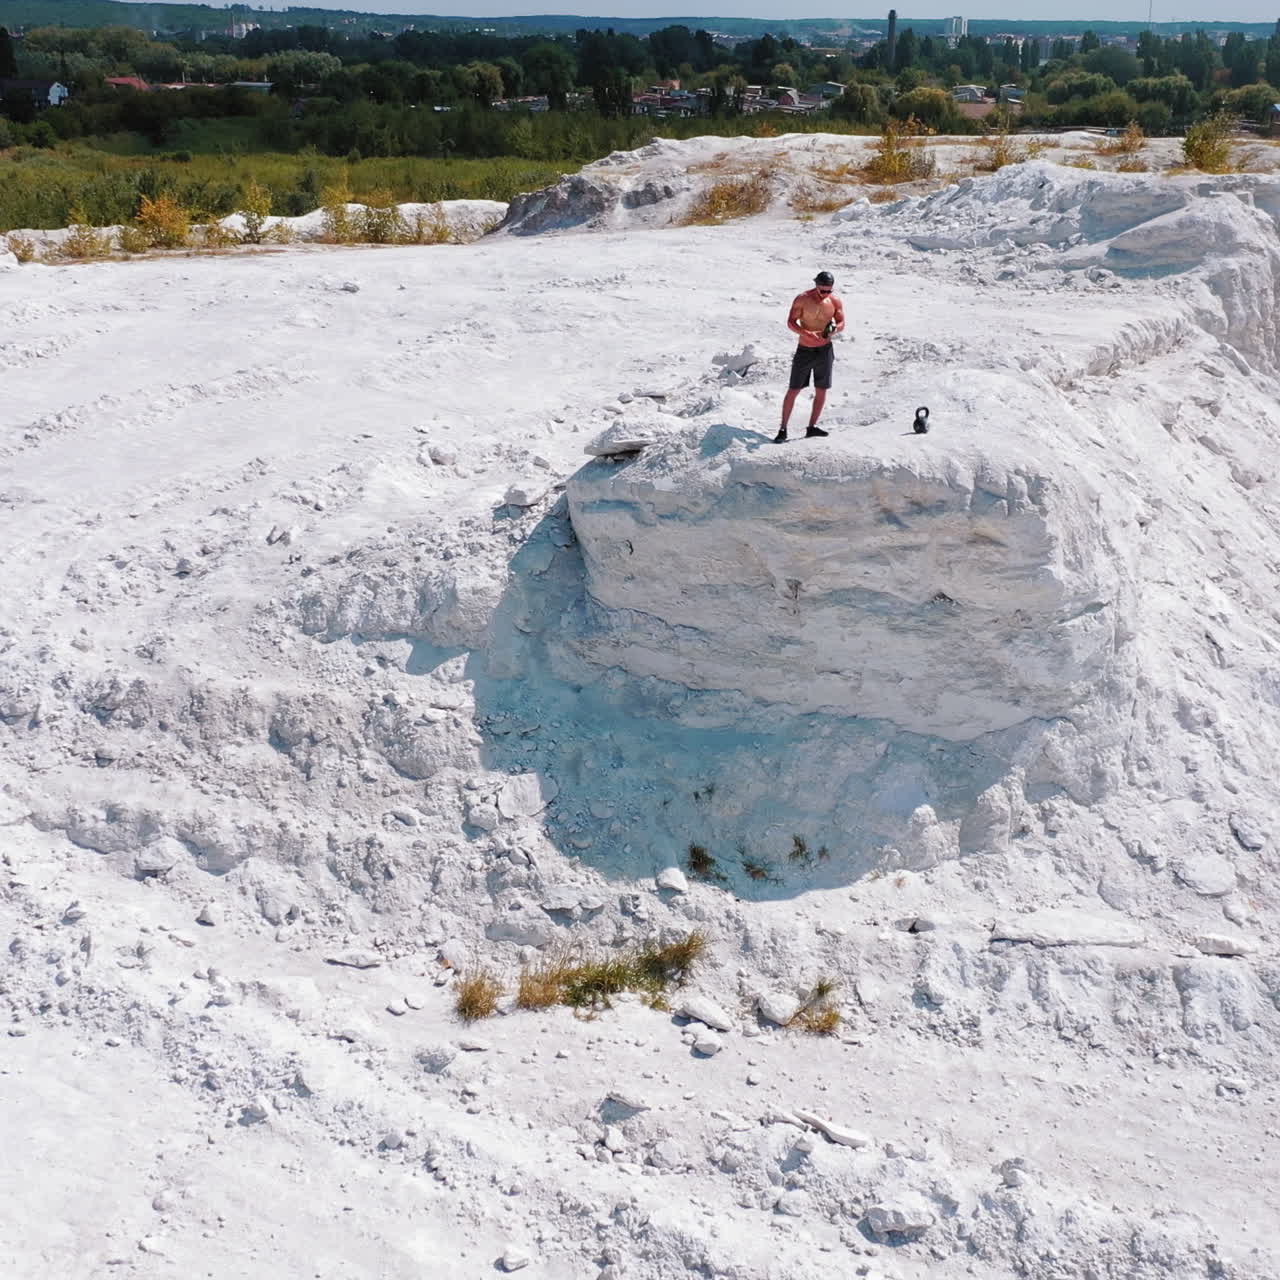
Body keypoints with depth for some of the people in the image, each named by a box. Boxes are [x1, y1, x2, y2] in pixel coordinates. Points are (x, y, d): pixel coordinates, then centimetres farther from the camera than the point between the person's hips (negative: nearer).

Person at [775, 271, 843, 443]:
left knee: (821, 390, 6)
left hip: (825, 350, 3)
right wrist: (806, 333, -29)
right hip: (804, 350, -3)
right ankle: (783, 429, 2)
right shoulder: (802, 300, -13)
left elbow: (841, 322, 5)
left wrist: (834, 329, -20)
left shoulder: (835, 301, -3)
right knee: (793, 390, -2)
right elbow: (790, 322, -12)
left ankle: (812, 427, 17)